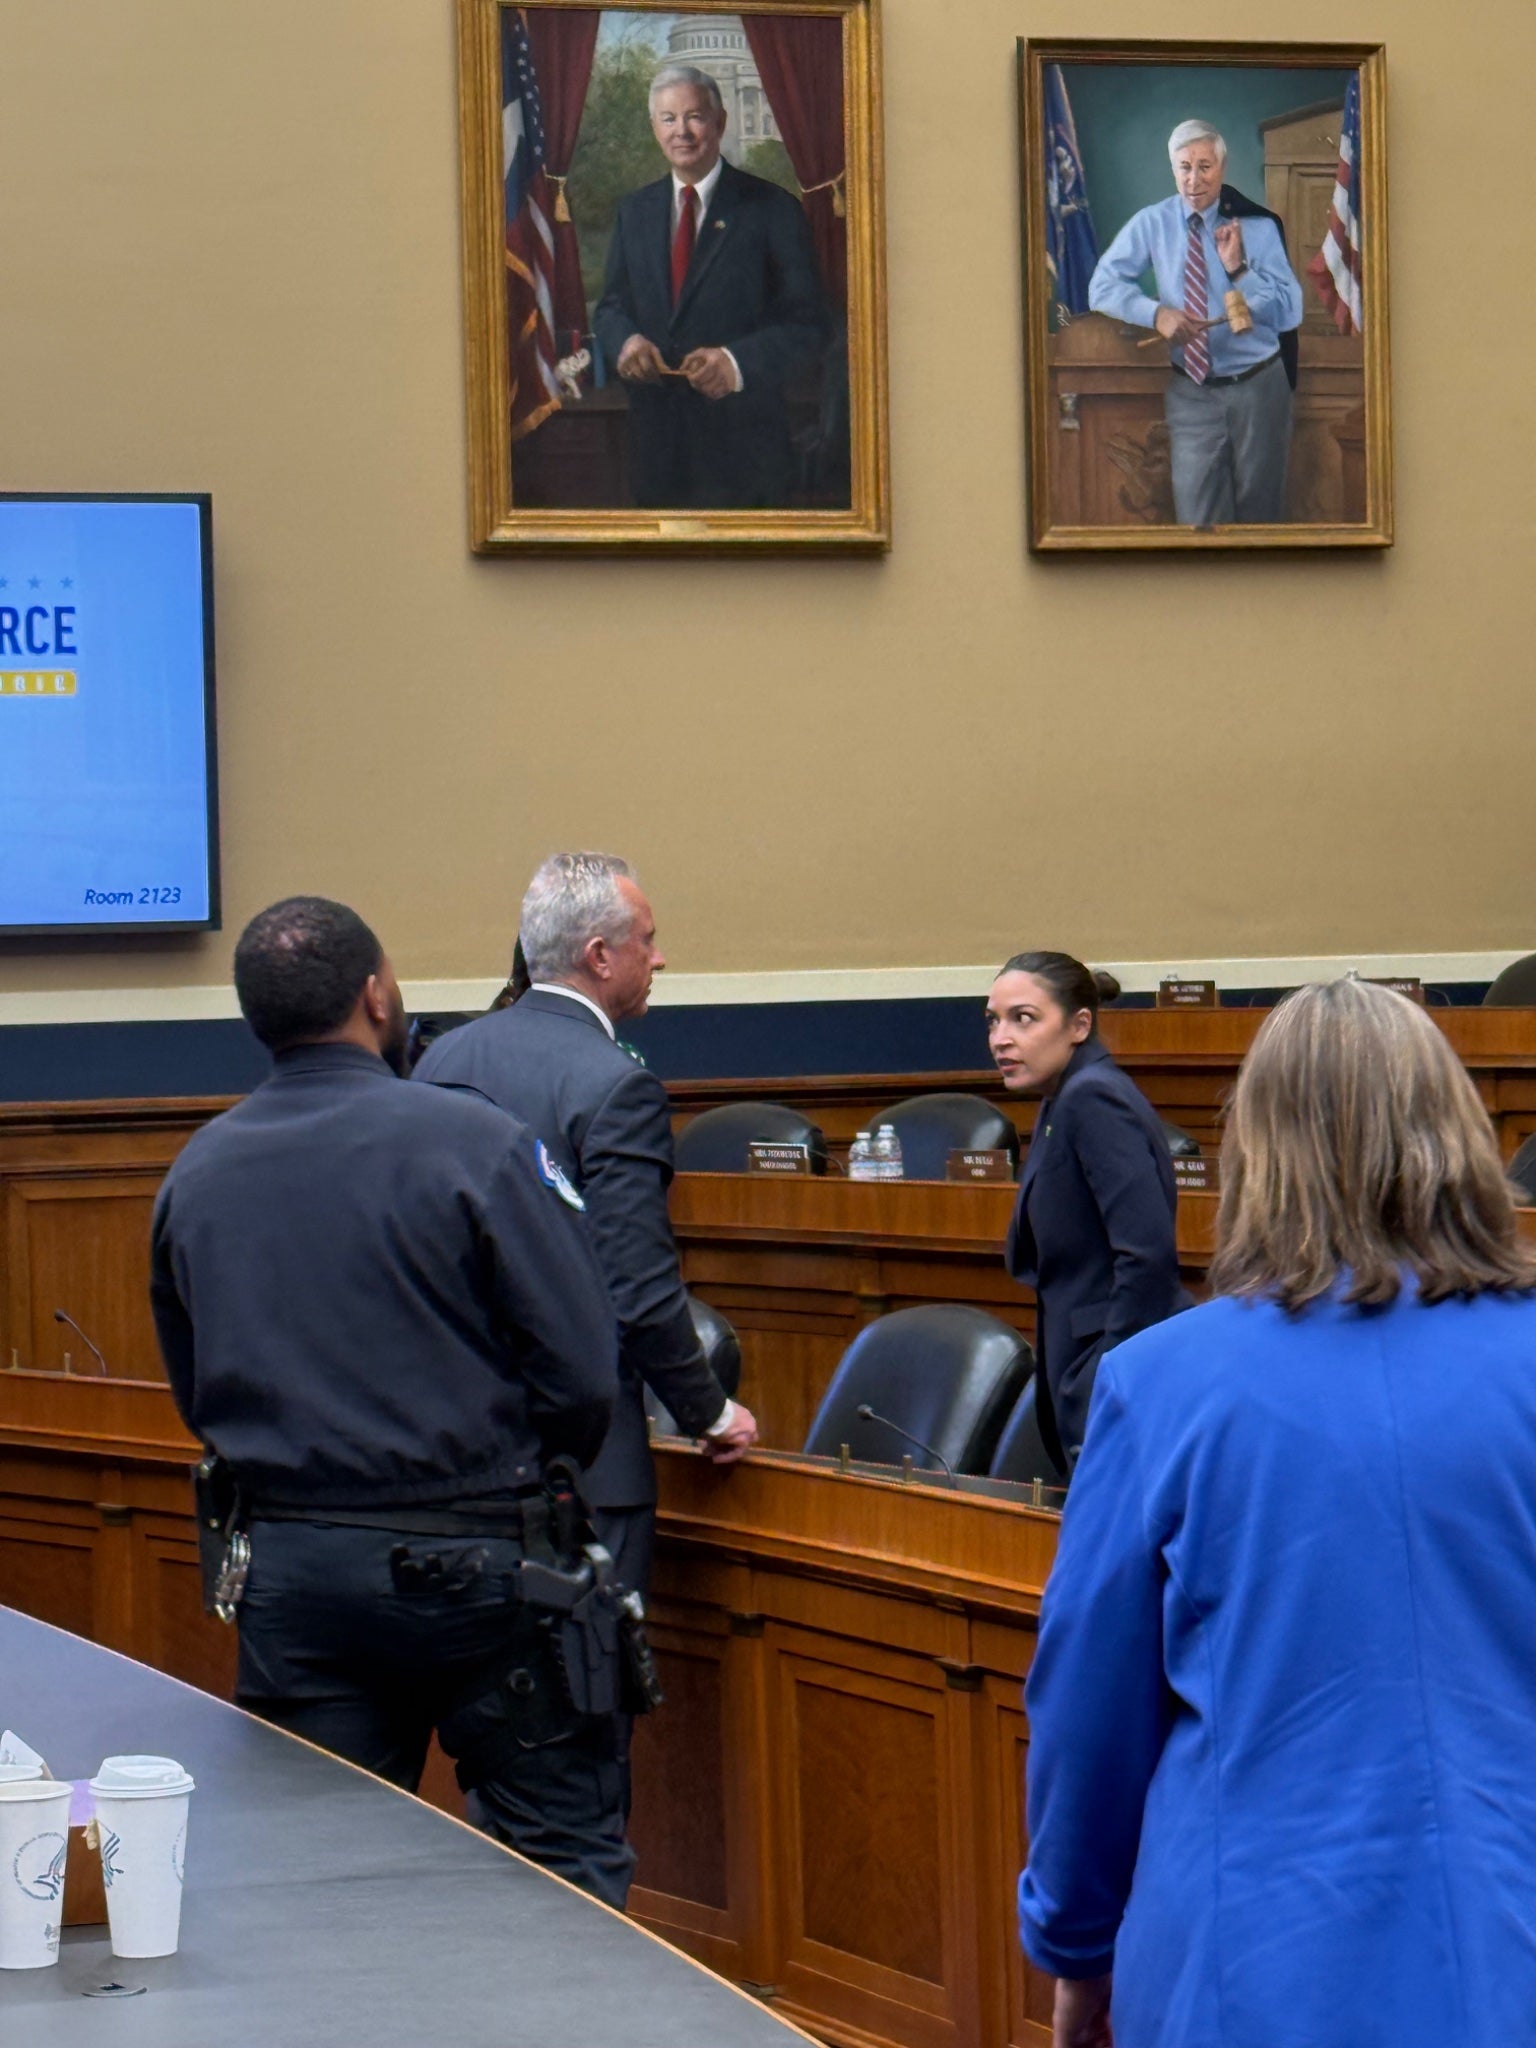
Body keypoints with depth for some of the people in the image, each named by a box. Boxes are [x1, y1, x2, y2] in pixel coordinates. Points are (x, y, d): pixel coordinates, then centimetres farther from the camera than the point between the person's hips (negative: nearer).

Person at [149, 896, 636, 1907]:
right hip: (473, 1559, -4)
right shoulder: (475, 1146, -12)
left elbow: (195, 1393, 13)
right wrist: (527, 1479, 7)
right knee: (565, 1861, 5)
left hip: (285, 1561, 5)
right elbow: (582, 1370, -13)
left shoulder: (195, 1176, 3)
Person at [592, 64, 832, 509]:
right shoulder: (634, 211, 11)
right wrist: (625, 340, -10)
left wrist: (739, 362, -25)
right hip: (656, 438, 4)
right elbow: (611, 305, 15)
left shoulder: (772, 209, -5)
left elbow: (810, 323, -8)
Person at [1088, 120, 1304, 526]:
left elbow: (1289, 314, -7)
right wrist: (1157, 313, -19)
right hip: (1190, 393, 0)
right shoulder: (1151, 225, -1)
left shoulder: (1257, 226, -5)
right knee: (1197, 516, -4)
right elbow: (1102, 287, -4)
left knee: (1259, 508, 11)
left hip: (1257, 386, 0)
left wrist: (1239, 269, -20)